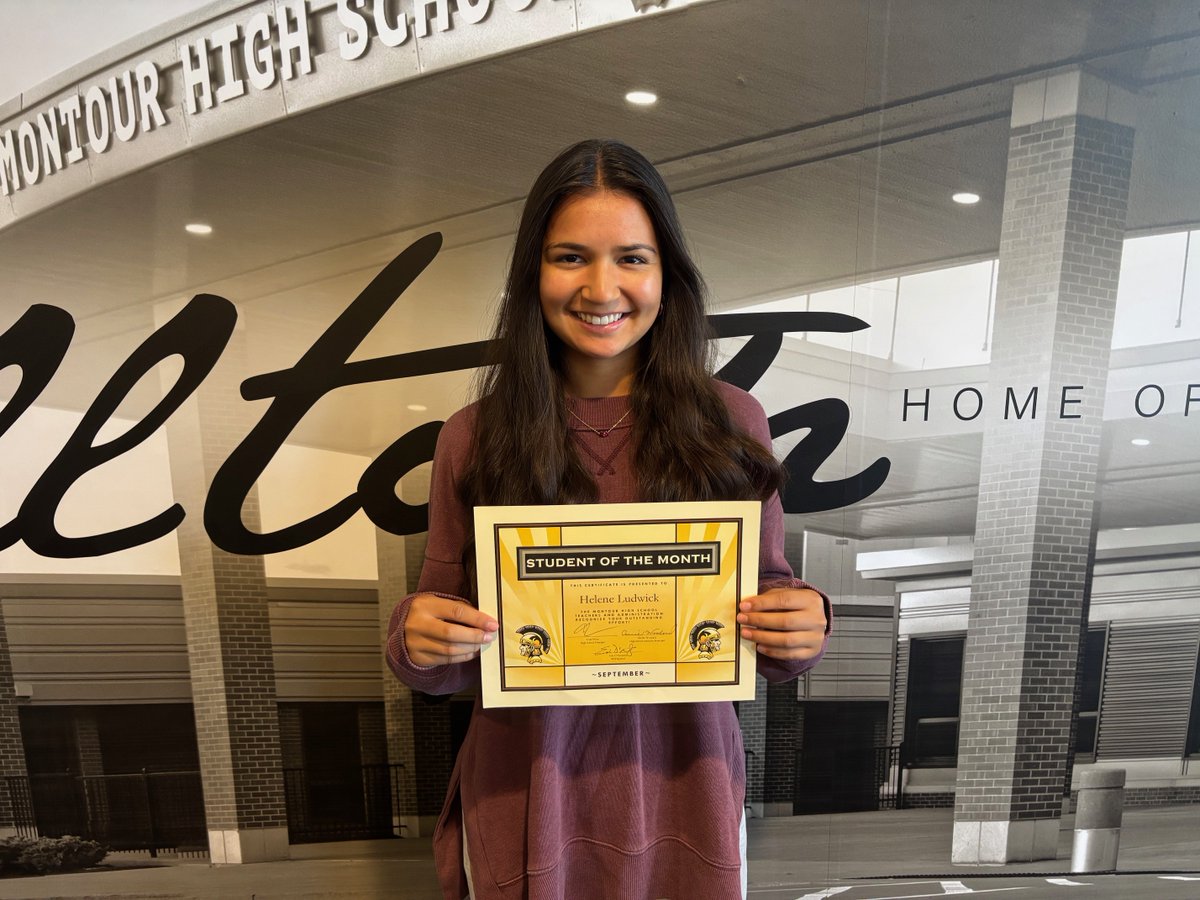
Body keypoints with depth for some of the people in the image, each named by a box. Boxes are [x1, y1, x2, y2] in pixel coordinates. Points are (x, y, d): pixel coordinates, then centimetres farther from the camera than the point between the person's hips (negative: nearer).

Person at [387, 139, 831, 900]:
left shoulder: (732, 424, -7)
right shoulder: (473, 438, -8)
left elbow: (769, 591, 2)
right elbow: (452, 661, 0)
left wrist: (804, 628, -18)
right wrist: (416, 640, -20)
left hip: (683, 787, 1)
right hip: (525, 791, 0)